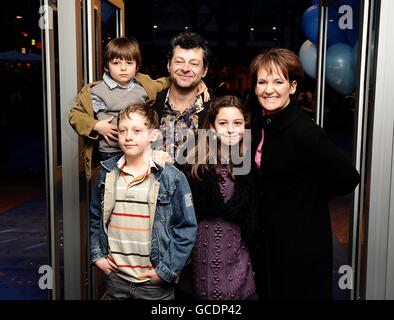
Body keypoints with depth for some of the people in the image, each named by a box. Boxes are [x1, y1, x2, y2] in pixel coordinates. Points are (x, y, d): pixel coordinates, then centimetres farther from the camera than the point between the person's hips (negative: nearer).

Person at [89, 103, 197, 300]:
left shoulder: (171, 178, -11)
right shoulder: (107, 172, 1)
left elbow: (186, 227, -8)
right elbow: (95, 216, 13)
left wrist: (166, 271, -10)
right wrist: (97, 255, 4)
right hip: (115, 277, 3)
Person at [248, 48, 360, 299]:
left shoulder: (303, 130, -25)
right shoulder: (261, 119, -2)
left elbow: (348, 178, -22)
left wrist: (308, 198, -8)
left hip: (301, 239, -7)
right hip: (269, 234, 7)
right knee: (272, 290, 23)